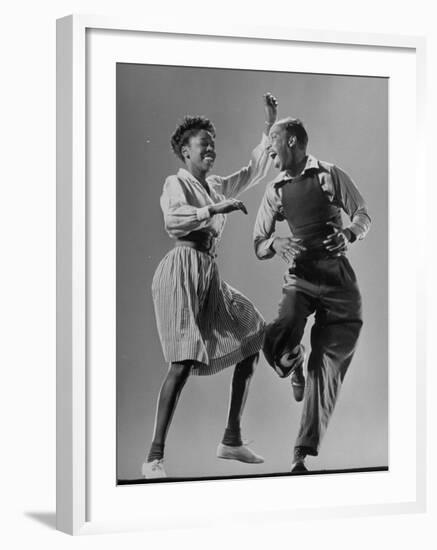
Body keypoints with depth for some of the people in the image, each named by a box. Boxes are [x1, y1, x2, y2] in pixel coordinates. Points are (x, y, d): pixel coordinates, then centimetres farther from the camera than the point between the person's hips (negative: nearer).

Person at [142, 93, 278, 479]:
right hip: (183, 270, -9)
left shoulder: (217, 186, 21)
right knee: (184, 361, -18)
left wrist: (269, 129, 18)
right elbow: (173, 219, -20)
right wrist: (214, 209, -24)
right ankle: (154, 456, -17)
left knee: (250, 343, 7)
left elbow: (255, 172, 25)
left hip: (209, 275, 9)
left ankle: (232, 440, 13)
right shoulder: (176, 184, -1)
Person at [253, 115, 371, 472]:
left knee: (328, 366, -4)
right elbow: (258, 245, 14)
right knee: (278, 340, -28)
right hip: (300, 277, 1)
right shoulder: (276, 190, 13)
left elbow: (363, 217, 7)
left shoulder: (330, 176, 5)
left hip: (338, 276, -1)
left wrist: (349, 234, -15)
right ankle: (294, 366, 10)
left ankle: (304, 449, 3)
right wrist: (276, 244, -10)